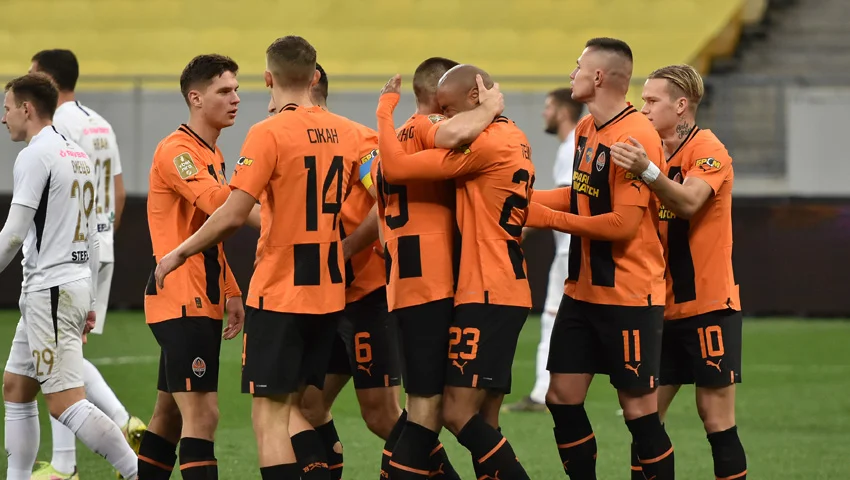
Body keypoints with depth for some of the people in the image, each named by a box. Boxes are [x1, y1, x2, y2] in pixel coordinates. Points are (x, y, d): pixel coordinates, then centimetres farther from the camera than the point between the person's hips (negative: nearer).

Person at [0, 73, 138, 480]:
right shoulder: (78, 155, 16)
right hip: (77, 284, 10)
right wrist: (89, 302, 23)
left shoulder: (35, 155, -12)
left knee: (65, 404, -13)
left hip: (51, 290, -10)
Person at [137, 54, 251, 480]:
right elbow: (217, 202, -30)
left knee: (170, 414, 13)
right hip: (182, 300, -10)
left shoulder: (212, 155, 18)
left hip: (202, 301, 10)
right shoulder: (176, 150, -13)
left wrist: (230, 293, 16)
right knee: (202, 416, -14)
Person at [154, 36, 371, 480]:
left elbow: (233, 215, -18)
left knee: (268, 413, -2)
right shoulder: (346, 132, 6)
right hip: (329, 293, 6)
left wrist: (178, 254, -5)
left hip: (278, 294, -6)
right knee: (291, 408, 16)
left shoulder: (268, 134, -13)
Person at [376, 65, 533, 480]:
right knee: (480, 421, 8)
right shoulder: (514, 140, 16)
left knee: (459, 413, -12)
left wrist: (385, 108, -4)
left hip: (486, 295, -10)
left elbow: (395, 167, -17)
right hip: (505, 291, 10)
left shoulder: (484, 144, -15)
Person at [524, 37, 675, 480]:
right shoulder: (586, 128, 8)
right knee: (562, 397, 8)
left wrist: (548, 218, -14)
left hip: (629, 297, -9)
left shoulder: (636, 137, -19)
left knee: (639, 410, -4)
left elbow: (623, 223, -22)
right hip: (583, 290, 9)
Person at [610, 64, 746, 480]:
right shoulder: (655, 152, 12)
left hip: (708, 305, -7)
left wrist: (647, 172, -44)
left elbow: (688, 202, -29)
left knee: (717, 420, -6)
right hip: (664, 307, 7)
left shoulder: (707, 150, -10)